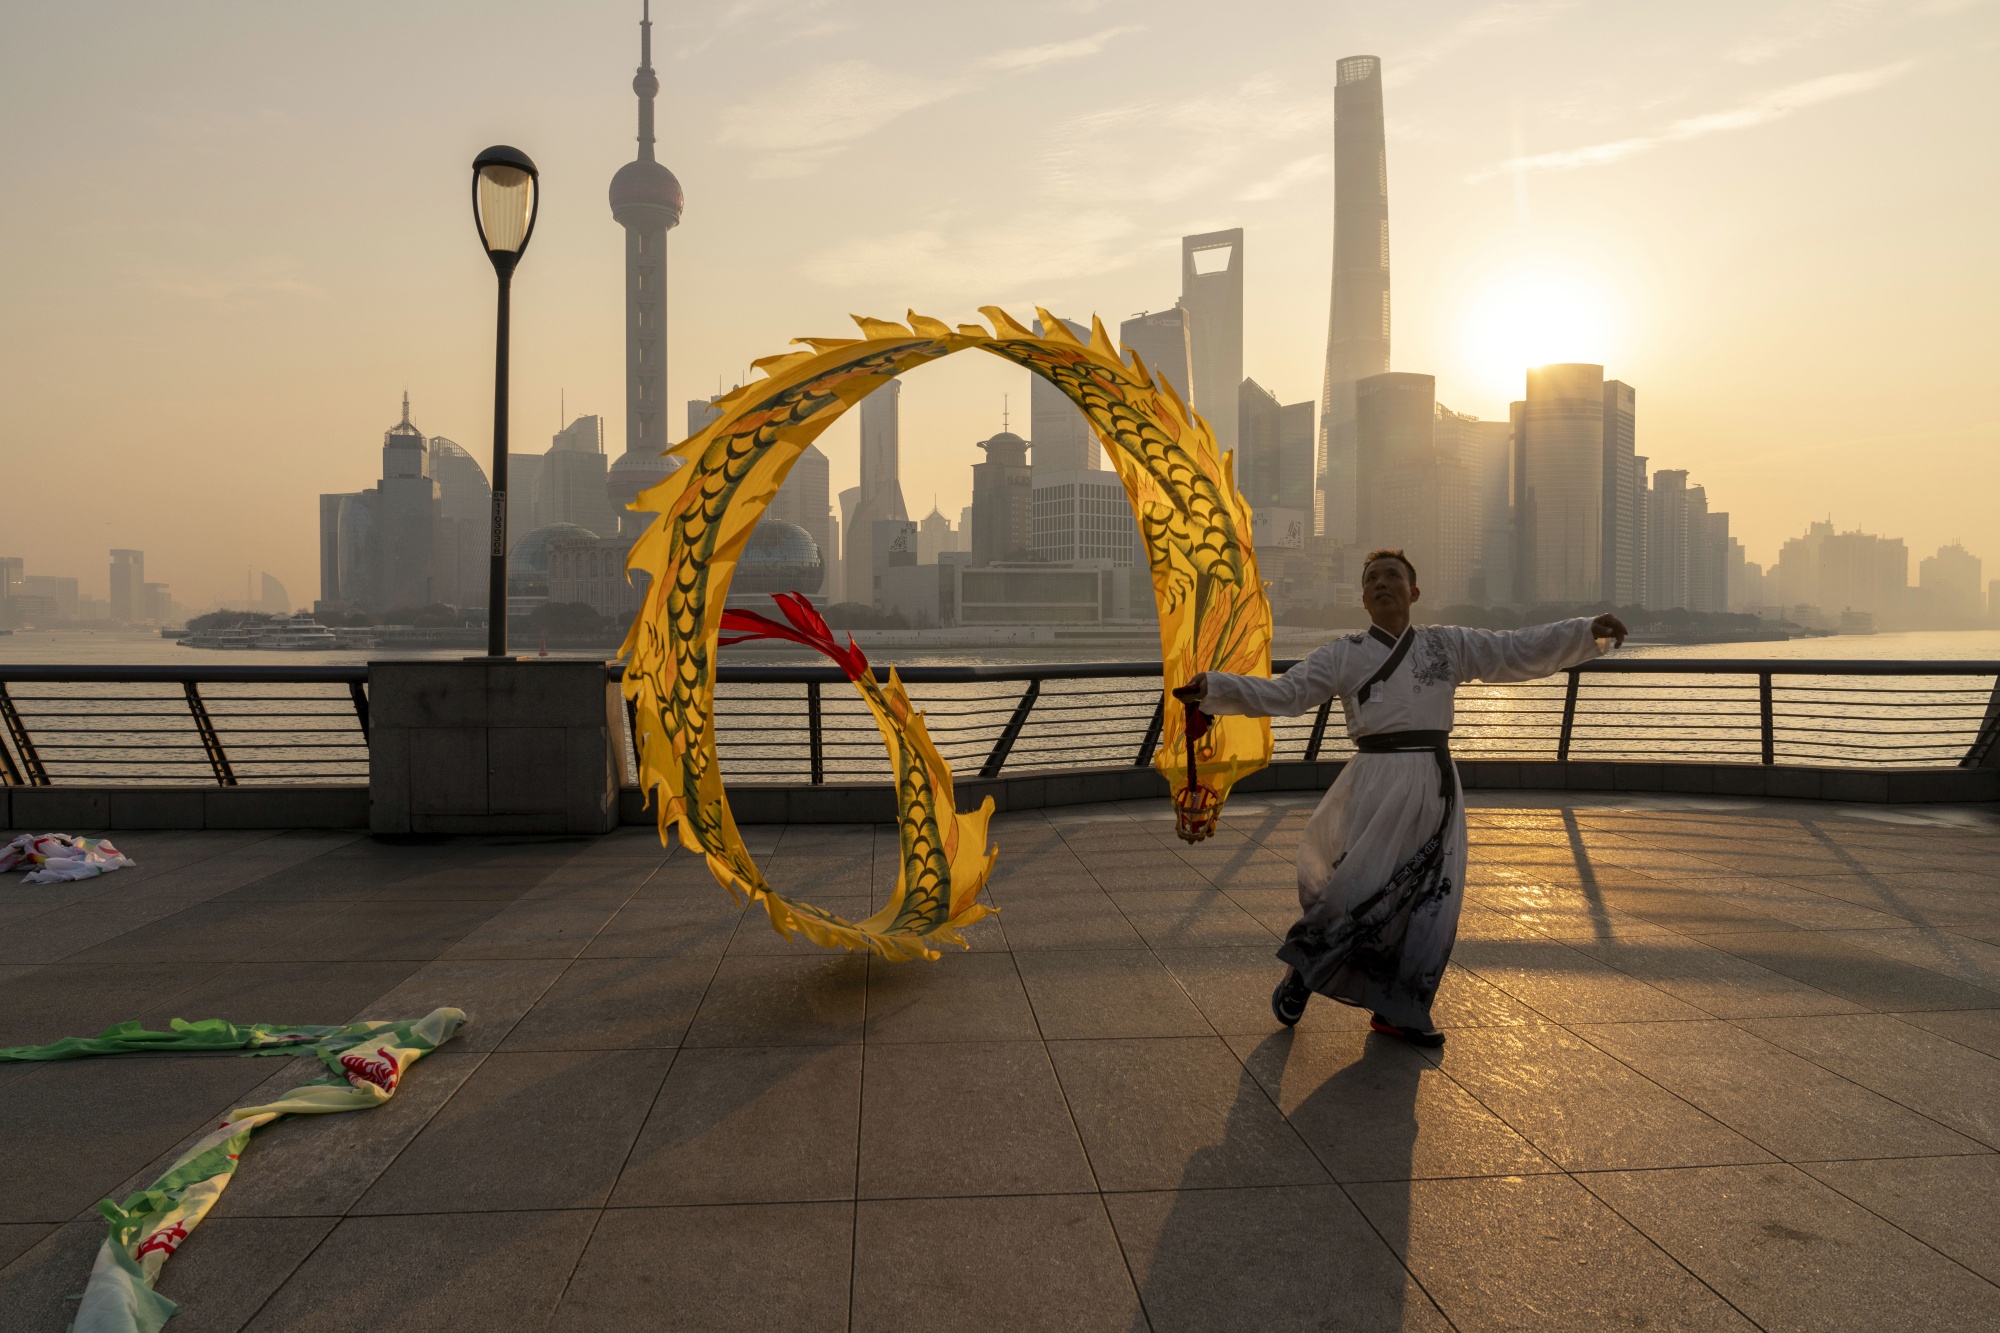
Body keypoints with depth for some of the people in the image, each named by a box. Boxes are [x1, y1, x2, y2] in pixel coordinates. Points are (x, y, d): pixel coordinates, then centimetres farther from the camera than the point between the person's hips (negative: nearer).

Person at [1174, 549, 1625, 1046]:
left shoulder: (1449, 645, 12)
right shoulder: (1343, 655, 5)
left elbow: (1520, 651, 10)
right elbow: (1281, 693, -2)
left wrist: (1588, 632, -2)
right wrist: (1211, 688, -14)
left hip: (1436, 785, 3)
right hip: (1379, 784, -3)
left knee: (1430, 900, 7)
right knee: (1361, 888, -10)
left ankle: (1397, 1010, 24)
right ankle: (1301, 971, 16)